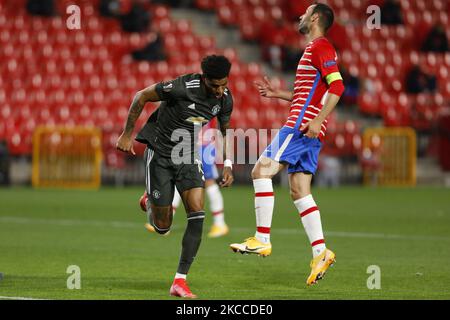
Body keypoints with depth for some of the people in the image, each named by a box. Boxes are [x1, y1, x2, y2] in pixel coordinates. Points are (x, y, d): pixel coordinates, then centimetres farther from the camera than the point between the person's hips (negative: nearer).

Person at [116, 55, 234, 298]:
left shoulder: (225, 98, -8)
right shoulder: (183, 87, -26)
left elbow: (225, 131, 12)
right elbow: (142, 97, -13)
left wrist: (228, 165, 1)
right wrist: (127, 134, -10)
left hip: (188, 157, 4)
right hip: (160, 154, -4)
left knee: (197, 214, -17)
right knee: (162, 226, 1)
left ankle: (180, 281, -11)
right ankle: (150, 201, 40)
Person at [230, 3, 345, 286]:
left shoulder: (320, 47, -7)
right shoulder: (316, 50, 24)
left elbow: (337, 85, -19)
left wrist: (317, 120, -25)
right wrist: (279, 94, 25)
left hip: (302, 125, -10)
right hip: (307, 130, 10)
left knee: (262, 170, -13)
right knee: (299, 191, 5)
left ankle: (263, 240, -15)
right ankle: (320, 253, -1)